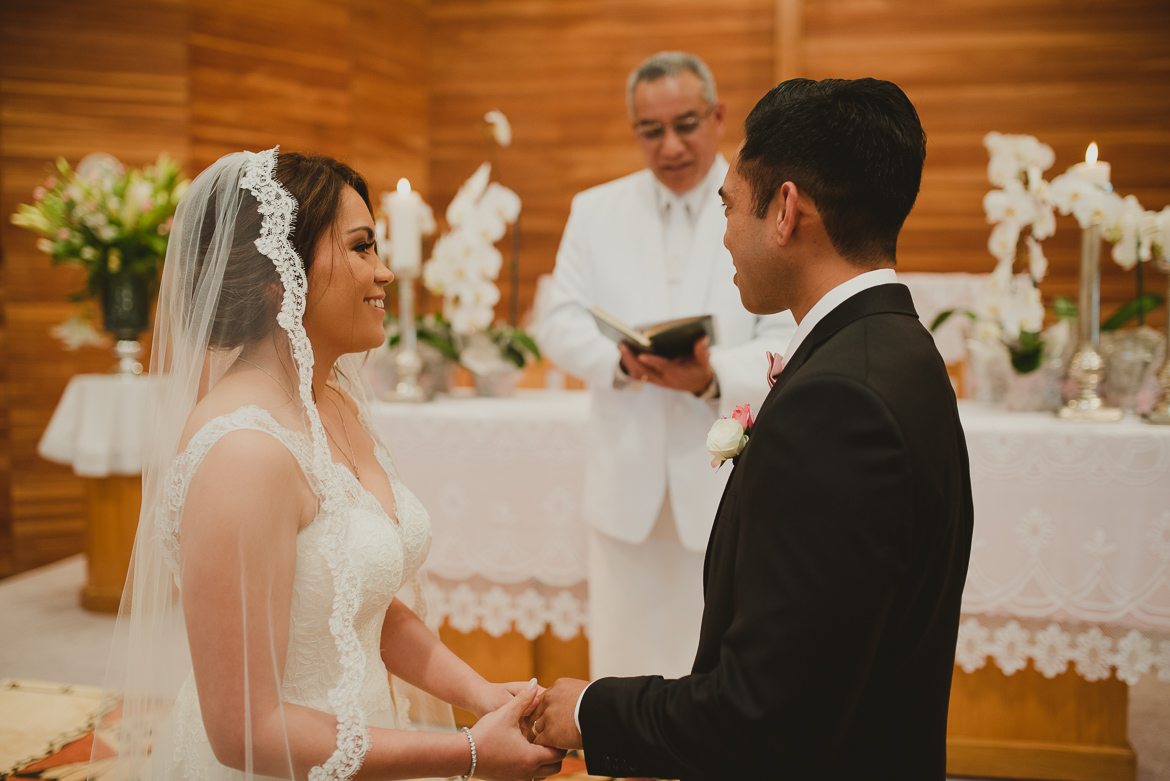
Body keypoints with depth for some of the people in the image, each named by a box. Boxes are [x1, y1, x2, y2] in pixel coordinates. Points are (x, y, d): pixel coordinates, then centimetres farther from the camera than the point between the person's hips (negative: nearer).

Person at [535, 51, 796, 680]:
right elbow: (560, 322, 3)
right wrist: (622, 361, -19)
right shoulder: (594, 211, 9)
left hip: (732, 483, -2)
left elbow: (791, 345, -8)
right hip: (627, 482, 3)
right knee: (624, 657, 11)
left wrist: (713, 377, -28)